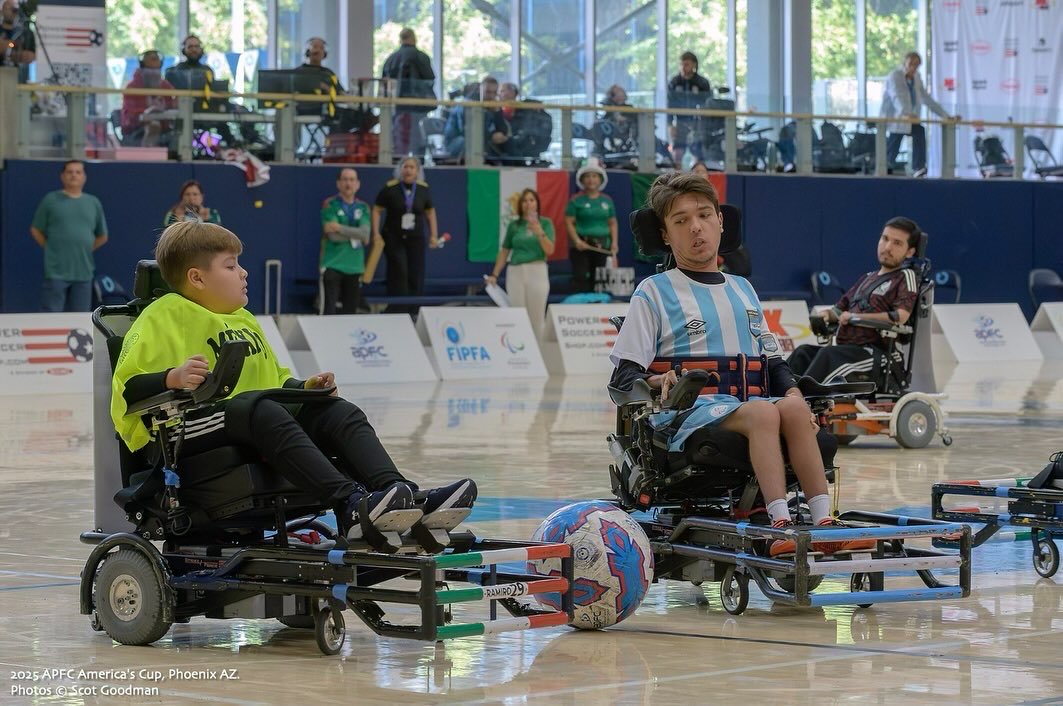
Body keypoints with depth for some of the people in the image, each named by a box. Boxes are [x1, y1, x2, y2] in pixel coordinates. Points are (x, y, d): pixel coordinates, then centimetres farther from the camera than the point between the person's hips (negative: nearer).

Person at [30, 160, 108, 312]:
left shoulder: (94, 203, 10)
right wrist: (52, 249, 2)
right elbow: (36, 230, 8)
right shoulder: (51, 200, 1)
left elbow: (102, 236, 19)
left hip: (84, 271, 3)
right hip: (56, 271, -3)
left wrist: (84, 250, 9)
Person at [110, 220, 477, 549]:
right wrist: (172, 379, -30)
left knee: (340, 412, -11)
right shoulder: (161, 318, 1)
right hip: (193, 425, -8)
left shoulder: (244, 320, 28)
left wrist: (303, 387, 15)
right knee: (262, 411, -37)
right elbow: (127, 386, -11)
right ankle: (350, 504, -54)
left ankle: (407, 498, -34)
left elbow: (274, 380, 36)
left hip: (258, 416, 8)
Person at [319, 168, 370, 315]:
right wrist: (356, 233, -5)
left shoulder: (363, 208, 10)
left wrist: (340, 228, -15)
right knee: (329, 311, -12)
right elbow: (333, 235, -14)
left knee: (350, 312, 9)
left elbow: (366, 234, -8)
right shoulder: (330, 205, -2)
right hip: (332, 265, -4)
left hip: (355, 268, 4)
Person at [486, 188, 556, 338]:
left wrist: (540, 233, -22)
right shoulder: (514, 225, 8)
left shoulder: (545, 223, 3)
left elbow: (550, 251, -6)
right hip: (515, 272, 1)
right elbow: (504, 251, 12)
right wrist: (494, 275, 7)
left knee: (536, 316, -1)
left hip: (537, 271, -1)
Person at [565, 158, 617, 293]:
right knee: (581, 278, -9)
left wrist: (614, 242, 1)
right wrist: (577, 240, -17)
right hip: (582, 245, -4)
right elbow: (569, 222, -5)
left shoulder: (607, 200, 11)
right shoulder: (576, 200, 0)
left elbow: (612, 223, 14)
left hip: (602, 246, 4)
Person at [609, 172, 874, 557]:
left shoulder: (742, 289, 25)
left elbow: (773, 363, 23)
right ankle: (781, 523, -46)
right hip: (690, 410, -4)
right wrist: (657, 382, -20)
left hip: (747, 403, 5)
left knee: (793, 408, -29)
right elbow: (623, 376, 2)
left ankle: (823, 522, -39)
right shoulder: (654, 292, 9)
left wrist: (793, 394, 2)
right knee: (763, 413, -34)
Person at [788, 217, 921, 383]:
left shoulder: (905, 277, 5)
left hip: (875, 353, -7)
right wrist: (826, 314, 5)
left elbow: (901, 316, -11)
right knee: (803, 352, -18)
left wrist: (855, 317, -6)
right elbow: (840, 310, 31)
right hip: (846, 349, 7)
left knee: (828, 355, -32)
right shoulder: (867, 279, 28)